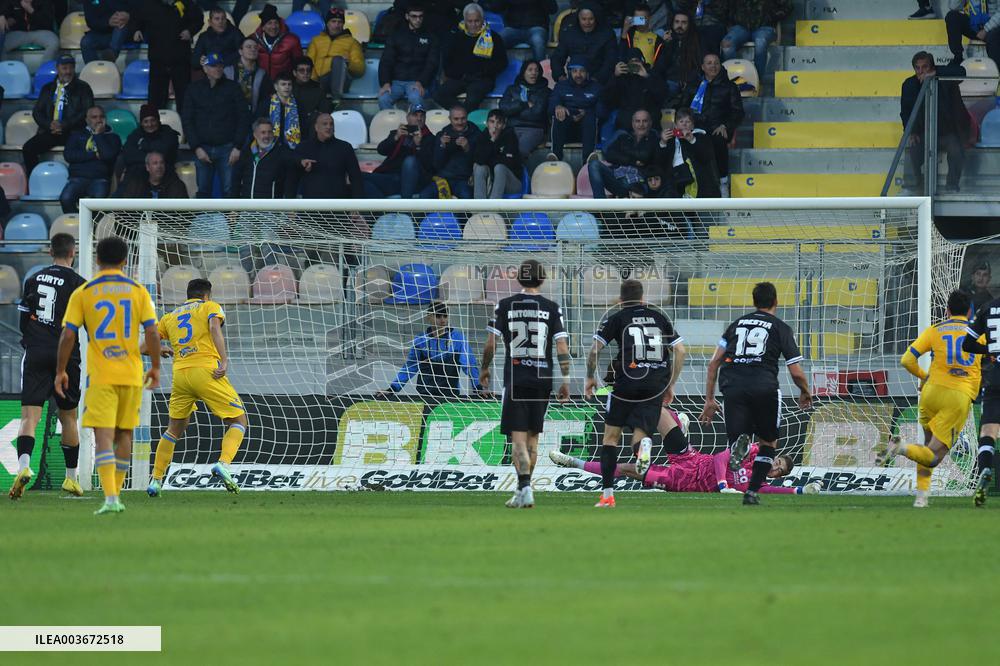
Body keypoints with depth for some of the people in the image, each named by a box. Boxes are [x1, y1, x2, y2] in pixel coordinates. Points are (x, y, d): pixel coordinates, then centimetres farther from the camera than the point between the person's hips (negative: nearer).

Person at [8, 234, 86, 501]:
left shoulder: (33, 280, 9)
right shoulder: (77, 283, -3)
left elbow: (23, 318, 13)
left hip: (35, 355, 1)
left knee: (30, 416, -7)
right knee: (68, 417, 14)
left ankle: (24, 465, -32)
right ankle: (71, 477, 21)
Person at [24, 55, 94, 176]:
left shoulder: (82, 88, 9)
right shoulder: (48, 88, 21)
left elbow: (87, 112, -1)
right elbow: (37, 111, 15)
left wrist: (64, 125, -12)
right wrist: (49, 125, -6)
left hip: (73, 133, -4)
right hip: (50, 132, 4)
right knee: (28, 148, -20)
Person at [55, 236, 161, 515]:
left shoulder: (82, 293, -1)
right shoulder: (138, 291, 3)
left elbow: (68, 336, -4)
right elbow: (152, 332, -2)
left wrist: (60, 372, 6)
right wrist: (155, 367, 10)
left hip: (100, 376, -2)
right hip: (131, 374, 2)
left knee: (103, 436, -7)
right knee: (124, 434, 16)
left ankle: (110, 498, -22)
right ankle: (116, 495, 21)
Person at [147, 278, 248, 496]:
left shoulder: (170, 317, 22)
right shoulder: (210, 307, 11)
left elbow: (146, 345, 19)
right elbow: (215, 327, -11)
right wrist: (224, 360, -19)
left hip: (180, 373, 4)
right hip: (206, 371, -4)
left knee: (174, 429, 20)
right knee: (238, 422, 4)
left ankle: (156, 480, 15)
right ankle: (223, 464, -19)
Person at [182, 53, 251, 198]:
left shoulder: (232, 88, 4)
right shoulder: (195, 89, 8)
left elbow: (244, 118, 2)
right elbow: (187, 120, 6)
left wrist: (237, 147, -7)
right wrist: (196, 148, -4)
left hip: (227, 148, -2)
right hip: (203, 149, 2)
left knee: (229, 190, -5)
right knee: (203, 191, 4)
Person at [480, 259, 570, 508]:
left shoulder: (505, 306, -1)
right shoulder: (552, 308, 2)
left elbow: (491, 343, -2)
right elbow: (562, 347, -3)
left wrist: (485, 369, 14)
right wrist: (565, 380, 3)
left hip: (515, 379, -2)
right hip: (542, 379, 2)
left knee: (518, 438, -5)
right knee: (533, 436, 14)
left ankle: (525, 487, -22)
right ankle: (523, 491, 19)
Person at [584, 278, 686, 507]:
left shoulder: (616, 319, 6)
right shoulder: (659, 317, 15)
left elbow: (595, 349, -3)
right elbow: (680, 350, 12)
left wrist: (590, 378, 11)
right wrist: (670, 385, 19)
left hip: (626, 383, -2)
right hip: (656, 385, 2)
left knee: (611, 437, 11)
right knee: (639, 436, 7)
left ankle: (607, 495, 5)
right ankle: (644, 444, -33)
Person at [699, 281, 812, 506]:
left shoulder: (737, 323, 22)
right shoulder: (780, 328, 12)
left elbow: (714, 363, 16)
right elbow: (796, 372, 8)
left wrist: (709, 399, 20)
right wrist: (805, 392, 29)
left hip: (733, 386, 2)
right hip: (763, 385, -2)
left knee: (735, 437, 5)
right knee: (769, 443, 18)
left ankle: (739, 442, -32)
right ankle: (752, 492, 6)